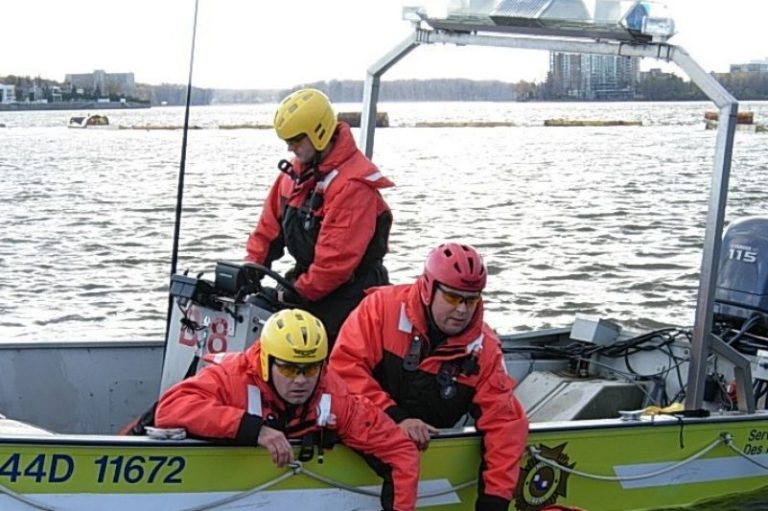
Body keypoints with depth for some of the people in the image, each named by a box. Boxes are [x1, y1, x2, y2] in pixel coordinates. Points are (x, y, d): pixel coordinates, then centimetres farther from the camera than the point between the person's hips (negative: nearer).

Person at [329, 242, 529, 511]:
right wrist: (395, 418, -24)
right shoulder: (383, 307, -12)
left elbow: (504, 422, -5)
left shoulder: (484, 348, -4)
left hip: (429, 446, 3)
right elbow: (345, 366, -16)